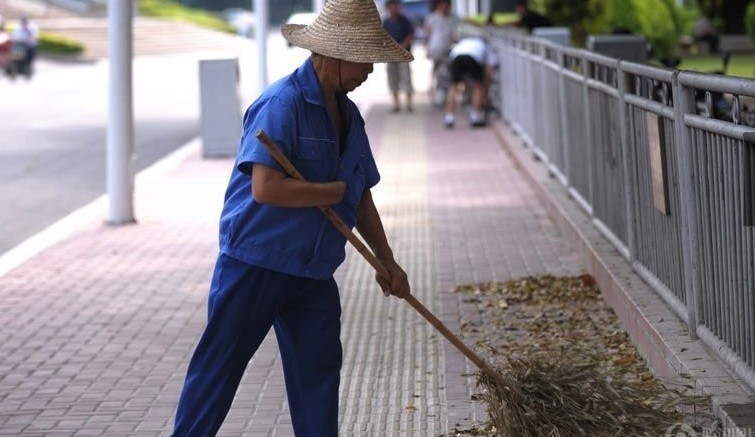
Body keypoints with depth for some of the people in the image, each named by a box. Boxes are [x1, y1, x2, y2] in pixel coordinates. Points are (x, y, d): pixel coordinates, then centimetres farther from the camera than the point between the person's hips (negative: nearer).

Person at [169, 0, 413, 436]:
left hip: (313, 273, 8)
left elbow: (361, 199, 17)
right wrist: (335, 192, -16)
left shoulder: (348, 115, 9)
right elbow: (266, 188, -29)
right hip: (255, 264, -8)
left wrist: (387, 261, 13)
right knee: (219, 366, 2)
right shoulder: (282, 103, -19)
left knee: (318, 369, 9)